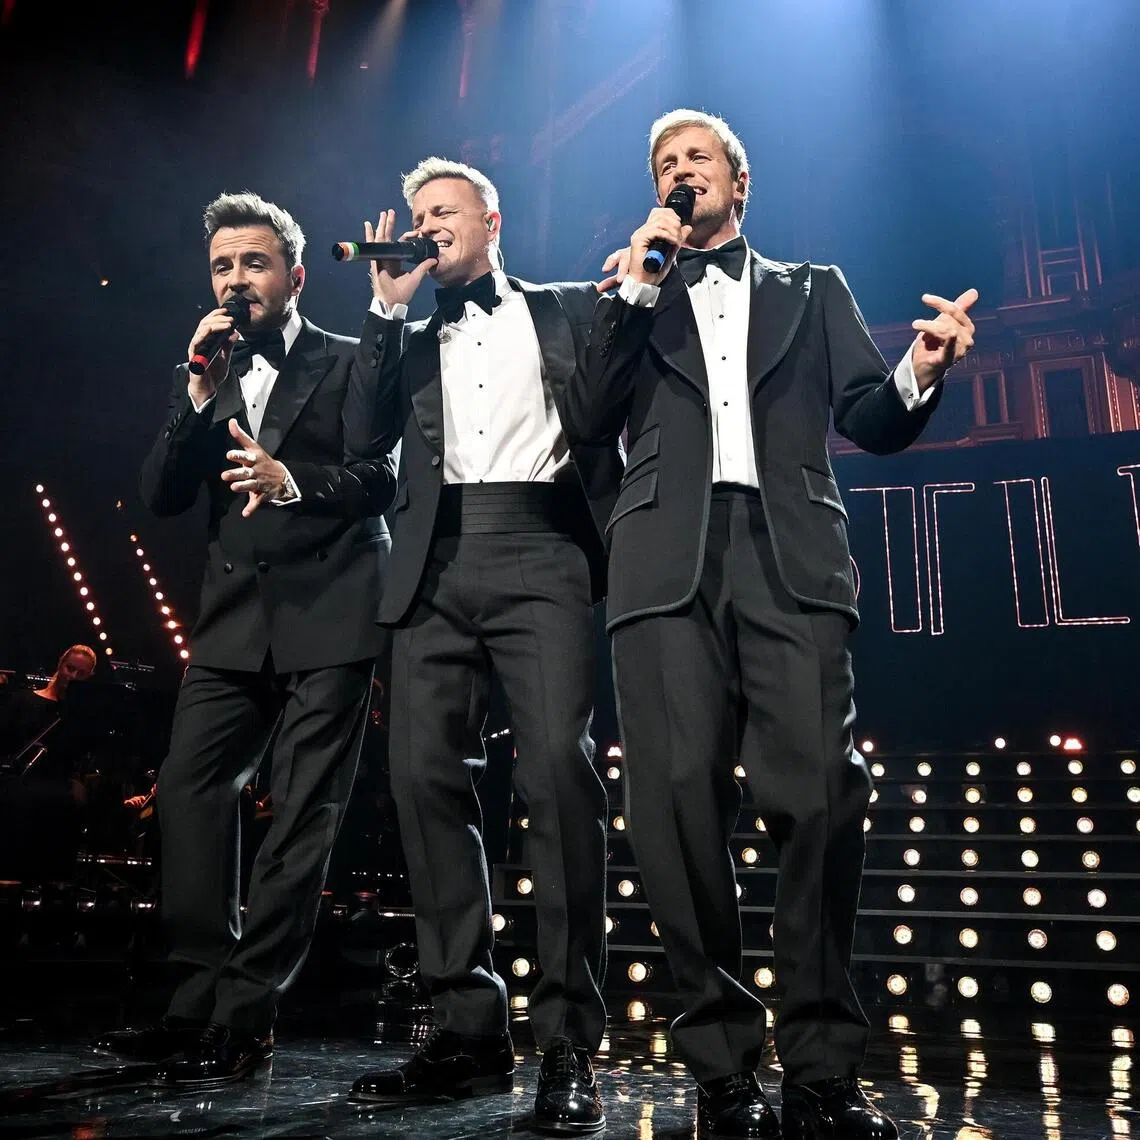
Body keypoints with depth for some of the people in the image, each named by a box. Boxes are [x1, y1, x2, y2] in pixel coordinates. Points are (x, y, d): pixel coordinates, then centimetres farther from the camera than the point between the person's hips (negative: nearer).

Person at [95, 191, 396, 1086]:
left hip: (329, 612, -5)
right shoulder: (207, 376, 18)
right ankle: (202, 998, 10)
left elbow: (380, 477, -8)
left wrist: (293, 482, -27)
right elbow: (162, 496, 8)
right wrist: (197, 395, -4)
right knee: (190, 787, -1)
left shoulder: (349, 363, 4)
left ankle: (241, 1020, 2)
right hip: (236, 616, 5)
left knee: (303, 811, -4)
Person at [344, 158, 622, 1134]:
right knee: (425, 776, -5)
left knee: (558, 771, -17)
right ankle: (469, 1030, 4)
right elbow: (370, 434, 10)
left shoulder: (568, 309, 18)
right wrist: (388, 307, 9)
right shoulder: (413, 341, 25)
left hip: (538, 551, -4)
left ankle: (569, 1043, -9)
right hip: (436, 565, 4)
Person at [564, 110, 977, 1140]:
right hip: (670, 564, 1)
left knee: (819, 794, -16)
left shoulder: (812, 291, 26)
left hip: (791, 560, 0)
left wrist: (922, 374, -7)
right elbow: (589, 424, 11)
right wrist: (635, 287, 6)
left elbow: (871, 421, 15)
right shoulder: (633, 303, 27)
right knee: (679, 798, -12)